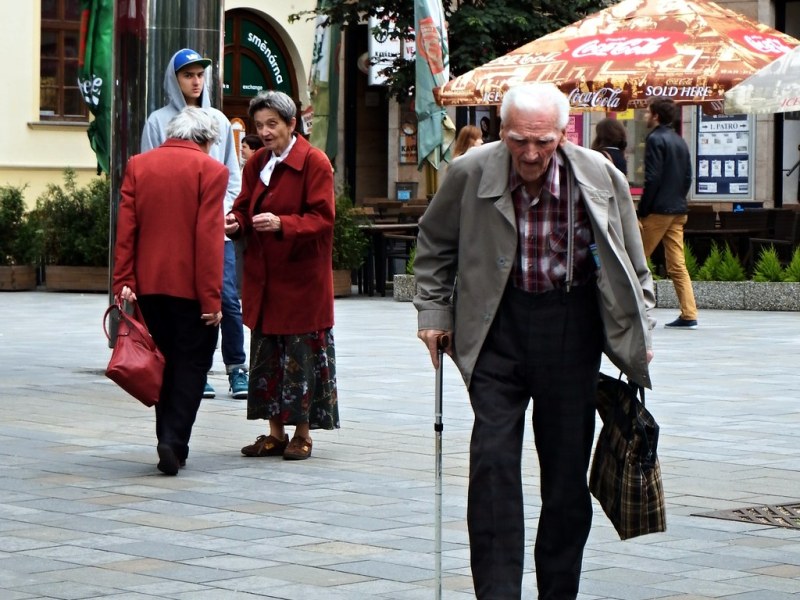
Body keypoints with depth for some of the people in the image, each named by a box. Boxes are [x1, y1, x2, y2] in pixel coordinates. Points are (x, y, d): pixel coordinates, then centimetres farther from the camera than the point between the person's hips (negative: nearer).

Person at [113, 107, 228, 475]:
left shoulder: (138, 165, 6)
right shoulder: (210, 170, -7)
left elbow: (125, 229, 1)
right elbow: (209, 238, -12)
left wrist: (124, 282, 2)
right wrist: (212, 297, -10)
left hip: (148, 285, 4)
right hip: (190, 287, -4)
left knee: (162, 364, 14)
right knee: (191, 364, 3)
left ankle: (168, 443, 17)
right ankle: (175, 441, -9)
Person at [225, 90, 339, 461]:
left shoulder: (315, 162, -8)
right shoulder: (256, 163, 11)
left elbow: (322, 219, -14)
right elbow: (245, 208, 14)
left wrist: (281, 224, -28)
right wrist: (236, 222, -9)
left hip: (301, 277, -6)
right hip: (263, 276, 6)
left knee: (301, 356, -1)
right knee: (265, 354, 8)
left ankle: (302, 434, 10)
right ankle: (275, 433, 17)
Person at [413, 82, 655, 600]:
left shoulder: (601, 177, -8)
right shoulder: (471, 174, -8)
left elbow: (633, 266, 7)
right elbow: (434, 245, 11)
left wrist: (639, 334, 6)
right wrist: (434, 313, 7)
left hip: (572, 324, 0)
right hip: (498, 322, 0)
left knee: (567, 469, 6)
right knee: (493, 462, -8)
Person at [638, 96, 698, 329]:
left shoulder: (655, 139, -10)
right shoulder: (680, 141, 15)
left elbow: (652, 178, -16)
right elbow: (688, 177, 15)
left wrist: (642, 210, -12)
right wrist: (678, 200, 17)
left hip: (658, 210, -8)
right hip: (679, 211, 8)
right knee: (677, 264, 5)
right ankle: (689, 315, -1)